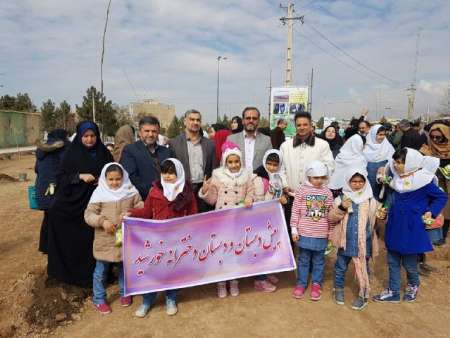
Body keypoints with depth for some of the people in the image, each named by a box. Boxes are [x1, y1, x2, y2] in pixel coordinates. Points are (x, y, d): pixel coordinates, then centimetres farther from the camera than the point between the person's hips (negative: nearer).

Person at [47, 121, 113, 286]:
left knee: (96, 239, 3)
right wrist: (79, 176, -18)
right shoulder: (72, 154, 0)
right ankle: (73, 272, 19)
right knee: (75, 239, 1)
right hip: (76, 203, -1)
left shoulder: (104, 153, 5)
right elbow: (61, 178, -3)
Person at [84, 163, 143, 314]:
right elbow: (88, 214, -9)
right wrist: (102, 221, -24)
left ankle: (125, 293, 41)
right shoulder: (99, 193, -10)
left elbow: (141, 208, 2)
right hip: (105, 240, -2)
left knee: (124, 267, 19)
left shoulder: (131, 191, -4)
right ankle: (99, 299, 31)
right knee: (101, 270, 11)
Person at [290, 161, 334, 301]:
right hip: (304, 233, -1)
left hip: (321, 234, 2)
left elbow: (331, 214, 7)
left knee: (319, 260, 13)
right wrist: (294, 230, -5)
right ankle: (301, 283, 26)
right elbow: (295, 211, -4)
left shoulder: (328, 192, 0)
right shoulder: (301, 190, -6)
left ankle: (316, 284, 29)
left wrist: (330, 232, 9)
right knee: (303, 260, 11)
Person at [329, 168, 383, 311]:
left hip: (364, 242, 0)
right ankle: (339, 289, 35)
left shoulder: (371, 200, 0)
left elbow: (376, 221, 8)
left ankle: (363, 296, 27)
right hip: (346, 240, 0)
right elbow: (332, 218, -4)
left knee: (362, 269, 11)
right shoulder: (341, 198, -3)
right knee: (341, 267, 14)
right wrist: (341, 208, -20)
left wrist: (382, 217, -14)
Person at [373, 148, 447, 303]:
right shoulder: (397, 177, 0)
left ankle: (413, 286, 39)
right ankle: (393, 292, 27)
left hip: (411, 227, -6)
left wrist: (431, 212, -14)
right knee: (393, 261, 12)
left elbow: (442, 197, -6)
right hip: (394, 225, 6)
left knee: (409, 262, 9)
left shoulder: (423, 181, -16)